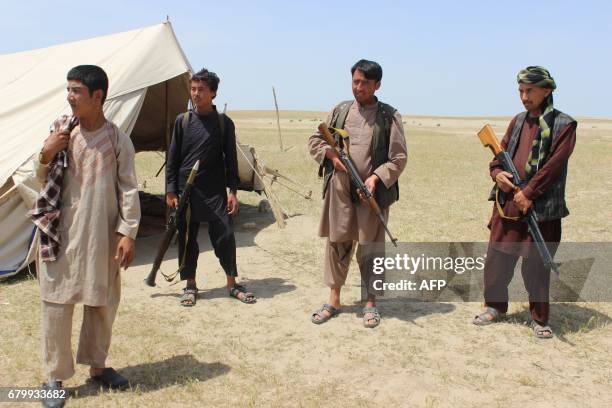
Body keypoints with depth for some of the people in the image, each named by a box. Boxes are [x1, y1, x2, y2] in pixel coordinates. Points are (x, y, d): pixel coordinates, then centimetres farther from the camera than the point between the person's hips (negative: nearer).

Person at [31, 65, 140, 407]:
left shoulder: (118, 139, -3)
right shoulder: (61, 131, 2)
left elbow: (129, 189, -3)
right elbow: (42, 180, 10)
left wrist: (128, 232, -10)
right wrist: (46, 154, -10)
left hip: (103, 235, 0)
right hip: (62, 233, 1)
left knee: (103, 302, 11)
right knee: (57, 302, 3)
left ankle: (97, 365, 30)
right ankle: (55, 376, 16)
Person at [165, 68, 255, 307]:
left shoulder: (224, 123, 2)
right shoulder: (182, 121, 4)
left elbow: (231, 159, 4)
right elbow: (173, 158, 5)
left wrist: (232, 191, -2)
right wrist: (170, 191, -1)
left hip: (216, 191, -1)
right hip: (187, 190, 1)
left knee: (225, 237, -1)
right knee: (187, 239, 6)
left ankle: (232, 284, 14)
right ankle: (190, 286, 21)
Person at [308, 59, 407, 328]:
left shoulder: (389, 116, 0)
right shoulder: (340, 111, 9)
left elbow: (399, 158, -3)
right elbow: (314, 141, 13)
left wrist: (377, 177, -17)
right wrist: (331, 155, -6)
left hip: (372, 192, -3)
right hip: (339, 190, 3)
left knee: (370, 248, 4)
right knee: (337, 243, 9)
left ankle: (371, 303, 19)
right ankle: (334, 300, 22)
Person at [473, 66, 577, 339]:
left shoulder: (564, 125, -4)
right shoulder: (518, 121, 13)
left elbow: (554, 165, -13)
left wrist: (528, 193, -16)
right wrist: (497, 172, -4)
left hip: (541, 209, -5)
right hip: (507, 204, 5)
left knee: (536, 266, 3)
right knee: (497, 259, 9)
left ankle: (539, 319, 20)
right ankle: (495, 307, 27)